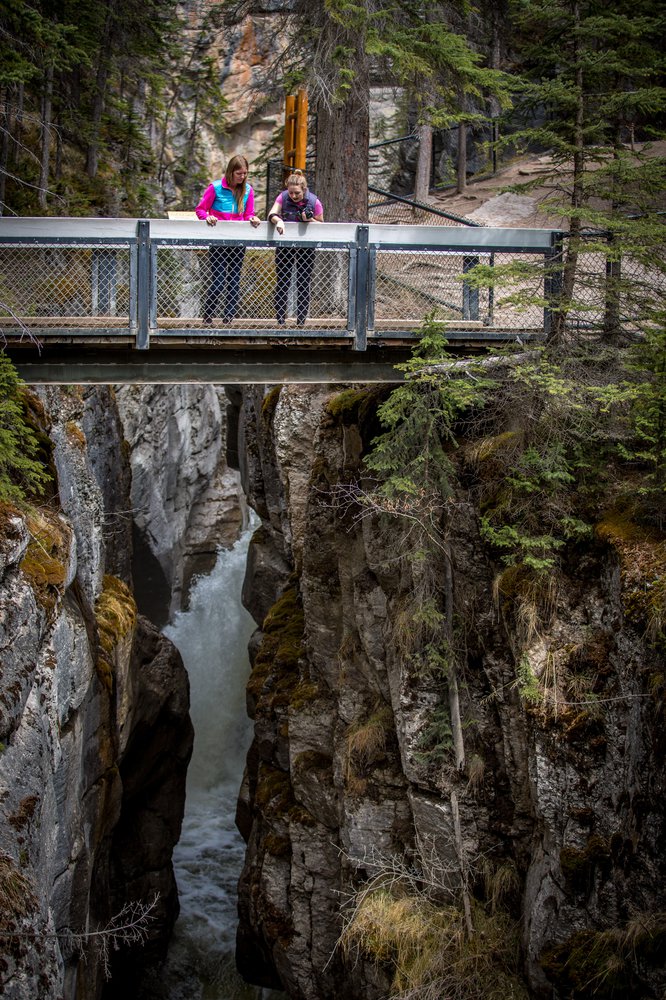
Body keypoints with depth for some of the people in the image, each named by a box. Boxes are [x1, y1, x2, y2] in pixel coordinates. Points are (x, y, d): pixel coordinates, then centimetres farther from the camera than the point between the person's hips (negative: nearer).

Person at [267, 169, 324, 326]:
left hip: (306, 245, -1)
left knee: (304, 283, 2)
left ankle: (301, 320, 9)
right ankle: (280, 320, 8)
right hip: (284, 244, 1)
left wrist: (309, 220, -23)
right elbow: (271, 214, -18)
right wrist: (278, 220, -40)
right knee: (282, 282, 2)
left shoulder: (313, 201, -11)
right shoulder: (283, 197, -9)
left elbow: (321, 224, -3)